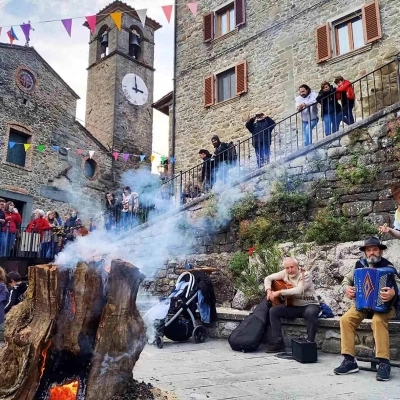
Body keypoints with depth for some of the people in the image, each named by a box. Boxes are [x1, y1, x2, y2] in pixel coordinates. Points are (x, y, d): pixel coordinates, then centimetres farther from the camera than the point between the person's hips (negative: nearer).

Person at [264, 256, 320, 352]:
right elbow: (268, 278, 8)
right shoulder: (285, 273, 2)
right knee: (273, 310, -15)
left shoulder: (305, 275, -13)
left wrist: (279, 292, -29)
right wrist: (269, 291, -11)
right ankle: (278, 343, -10)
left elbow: (299, 290, -30)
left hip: (309, 305, -5)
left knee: (311, 313, -39)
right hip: (293, 306, 5)